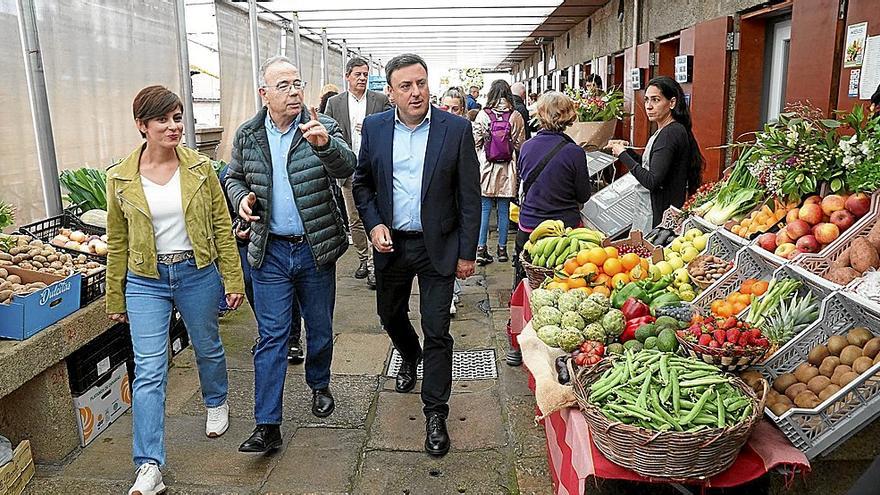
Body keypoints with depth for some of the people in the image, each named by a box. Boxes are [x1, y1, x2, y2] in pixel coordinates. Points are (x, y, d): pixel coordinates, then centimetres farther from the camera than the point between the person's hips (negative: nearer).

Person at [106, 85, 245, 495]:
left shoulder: (199, 168, -5)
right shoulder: (121, 179, -4)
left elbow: (222, 226, -1)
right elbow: (118, 243, 4)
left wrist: (233, 279, -3)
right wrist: (115, 299, 8)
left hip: (198, 274, 1)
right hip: (146, 281, 0)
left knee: (207, 348, 19)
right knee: (148, 371, -5)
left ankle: (217, 404, 50)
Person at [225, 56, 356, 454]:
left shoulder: (322, 128, -7)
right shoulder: (247, 135, 1)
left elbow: (346, 167, -25)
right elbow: (234, 177, 15)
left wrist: (325, 144, -46)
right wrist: (241, 197, -8)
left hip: (316, 249, 0)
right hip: (271, 252, 1)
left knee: (320, 329, 15)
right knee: (271, 337, 2)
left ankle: (319, 385, 43)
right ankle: (267, 425, 7)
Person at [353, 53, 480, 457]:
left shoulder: (456, 129, -9)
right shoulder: (374, 128, 0)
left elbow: (470, 196, -6)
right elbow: (362, 182, 9)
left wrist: (467, 253, -7)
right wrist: (374, 225, -6)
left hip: (437, 246, -3)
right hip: (390, 243, 4)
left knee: (437, 332, 0)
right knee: (390, 316, 21)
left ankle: (435, 414, 16)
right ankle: (410, 358, 54)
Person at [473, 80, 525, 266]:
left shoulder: (483, 115, -5)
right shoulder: (516, 116, -3)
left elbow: (476, 143, -3)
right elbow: (520, 144, 0)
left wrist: (477, 165, 9)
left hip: (486, 167, 0)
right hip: (507, 169, 1)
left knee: (485, 209, 5)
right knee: (504, 210, 8)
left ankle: (481, 249, 3)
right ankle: (502, 249, 15)